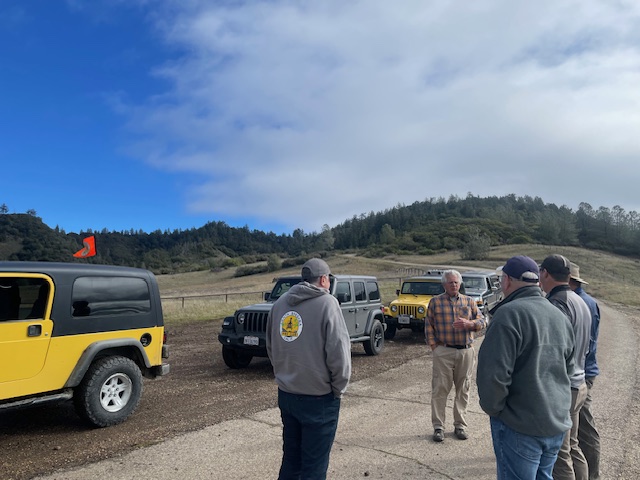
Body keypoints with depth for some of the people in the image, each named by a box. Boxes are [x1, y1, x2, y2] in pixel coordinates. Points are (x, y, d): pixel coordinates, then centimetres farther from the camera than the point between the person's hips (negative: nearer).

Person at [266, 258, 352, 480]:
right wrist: (339, 388, -5)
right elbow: (339, 351, -18)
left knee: (290, 458, 21)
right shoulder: (327, 303, -14)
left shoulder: (280, 303, 5)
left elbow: (271, 348, 12)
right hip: (318, 397, -6)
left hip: (286, 393, 6)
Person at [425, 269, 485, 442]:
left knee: (463, 389, 10)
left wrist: (468, 323, -15)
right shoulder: (435, 302, 4)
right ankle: (438, 426, 9)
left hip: (466, 352, 2)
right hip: (443, 352, -2)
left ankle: (460, 425, 23)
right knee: (440, 389, -1)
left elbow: (481, 321, 6)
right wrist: (434, 346, -5)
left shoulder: (469, 301, 9)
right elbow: (428, 326, 3)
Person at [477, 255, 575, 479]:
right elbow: (568, 368, 17)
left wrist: (492, 408, -8)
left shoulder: (509, 314, -20)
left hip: (519, 425, -8)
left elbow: (494, 374, -25)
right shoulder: (559, 316, 7)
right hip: (558, 422, 8)